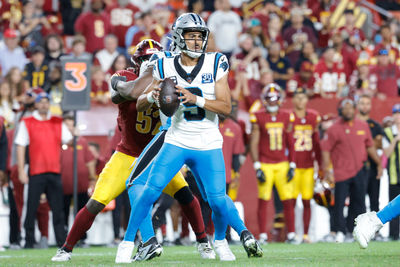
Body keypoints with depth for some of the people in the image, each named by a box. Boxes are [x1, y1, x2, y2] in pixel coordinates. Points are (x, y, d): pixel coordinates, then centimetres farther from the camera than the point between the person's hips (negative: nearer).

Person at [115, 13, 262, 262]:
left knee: (218, 199, -6)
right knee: (152, 189, -14)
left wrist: (196, 99, -24)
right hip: (177, 142, 0)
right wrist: (152, 97, -18)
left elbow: (226, 107, -10)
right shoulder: (166, 67, -2)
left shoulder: (215, 64, -5)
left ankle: (220, 240, 25)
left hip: (208, 147, 0)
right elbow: (140, 102, 5)